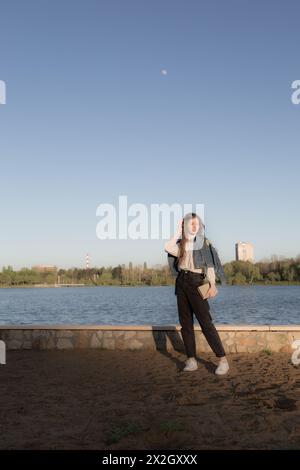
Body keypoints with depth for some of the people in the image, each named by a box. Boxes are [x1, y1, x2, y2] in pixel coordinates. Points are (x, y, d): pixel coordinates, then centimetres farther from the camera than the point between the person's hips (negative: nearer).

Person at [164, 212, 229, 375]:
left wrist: (212, 285, -18)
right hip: (181, 282, 5)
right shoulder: (181, 244, 13)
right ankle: (191, 360, 10)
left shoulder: (204, 243, 3)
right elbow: (168, 247, -7)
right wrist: (178, 232, 2)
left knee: (205, 322, -11)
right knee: (185, 322, 4)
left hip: (196, 282, -5)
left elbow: (210, 265, -5)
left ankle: (223, 360, -7)